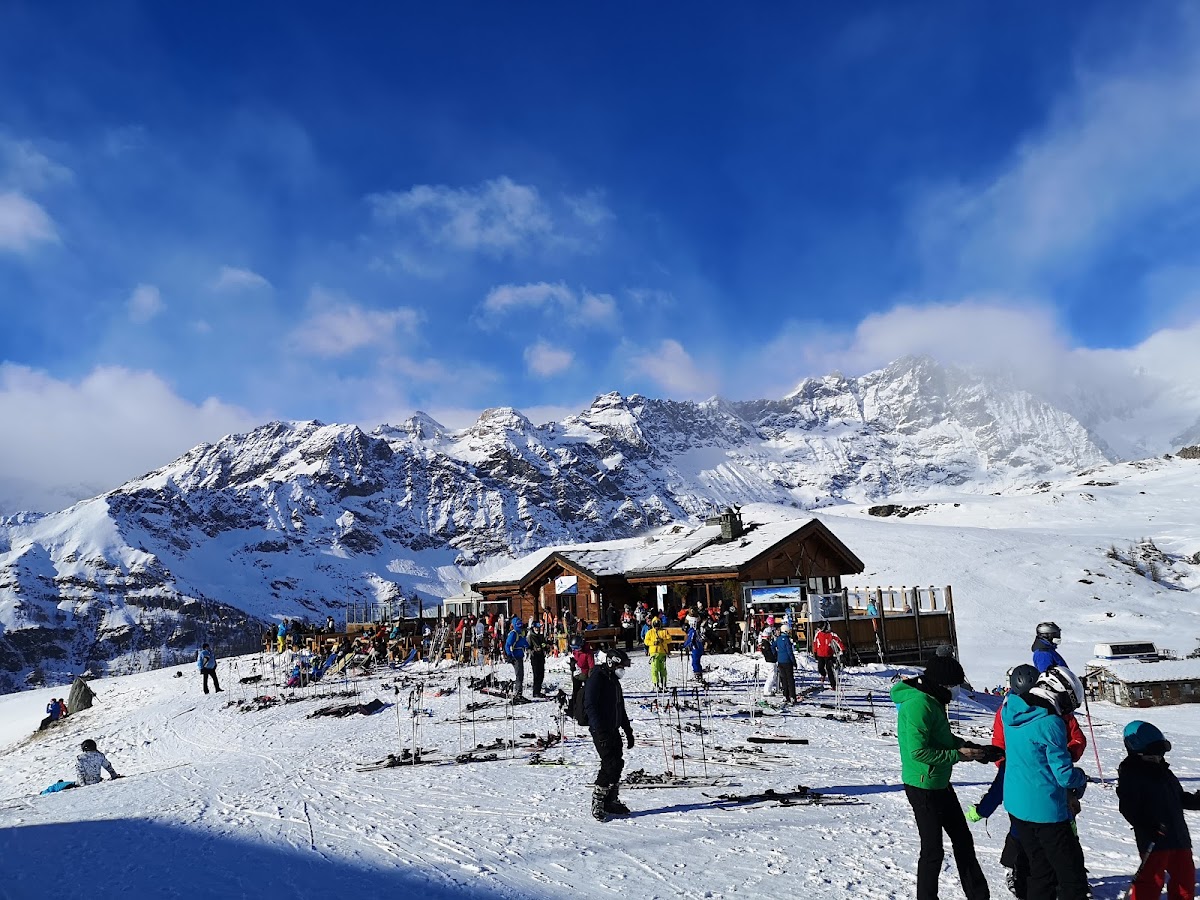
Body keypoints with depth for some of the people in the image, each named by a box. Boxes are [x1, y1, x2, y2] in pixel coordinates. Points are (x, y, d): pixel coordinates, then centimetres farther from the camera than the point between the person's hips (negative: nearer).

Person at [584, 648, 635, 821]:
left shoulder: (614, 680, 16)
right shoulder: (597, 678, -12)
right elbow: (590, 705, -20)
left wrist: (628, 731, 22)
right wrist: (600, 731, -26)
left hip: (613, 730, 9)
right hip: (601, 731, -9)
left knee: (617, 764, 8)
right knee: (611, 764, -12)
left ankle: (611, 801, 19)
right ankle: (597, 803, -3)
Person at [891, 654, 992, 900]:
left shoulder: (931, 699, 7)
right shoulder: (918, 704, -25)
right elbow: (919, 751, -28)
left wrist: (967, 746, 4)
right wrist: (957, 755, -19)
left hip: (940, 783, 10)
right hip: (923, 786, -10)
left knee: (963, 839, 20)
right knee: (933, 850, 3)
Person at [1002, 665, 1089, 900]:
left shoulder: (1010, 712, 2)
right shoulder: (1051, 723, -21)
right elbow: (1065, 775, -18)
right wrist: (1081, 779, 6)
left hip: (1016, 804, 7)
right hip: (1046, 808, -7)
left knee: (1041, 870, 19)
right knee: (1071, 874, 6)